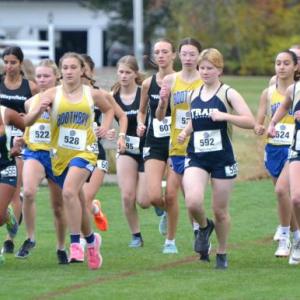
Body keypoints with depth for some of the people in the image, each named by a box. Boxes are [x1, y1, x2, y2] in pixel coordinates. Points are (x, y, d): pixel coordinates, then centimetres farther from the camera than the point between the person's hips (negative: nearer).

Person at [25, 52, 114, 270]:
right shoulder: (53, 94, -4)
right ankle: (91, 239, 38)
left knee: (69, 191, -27)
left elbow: (109, 109, 22)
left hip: (85, 152, -2)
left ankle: (75, 244, -22)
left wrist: (105, 128, 3)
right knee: (78, 202, 12)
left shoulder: (92, 94, 0)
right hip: (60, 154, 2)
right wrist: (40, 109, -32)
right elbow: (27, 121, -11)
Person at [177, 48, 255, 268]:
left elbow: (250, 122, -14)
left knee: (220, 210, 5)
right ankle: (204, 227, 12)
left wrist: (225, 116, -25)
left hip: (222, 158, -3)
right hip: (197, 158, 3)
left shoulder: (228, 93, -5)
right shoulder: (195, 95, 10)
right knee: (193, 202, -21)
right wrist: (185, 132, 7)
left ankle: (222, 254, 26)